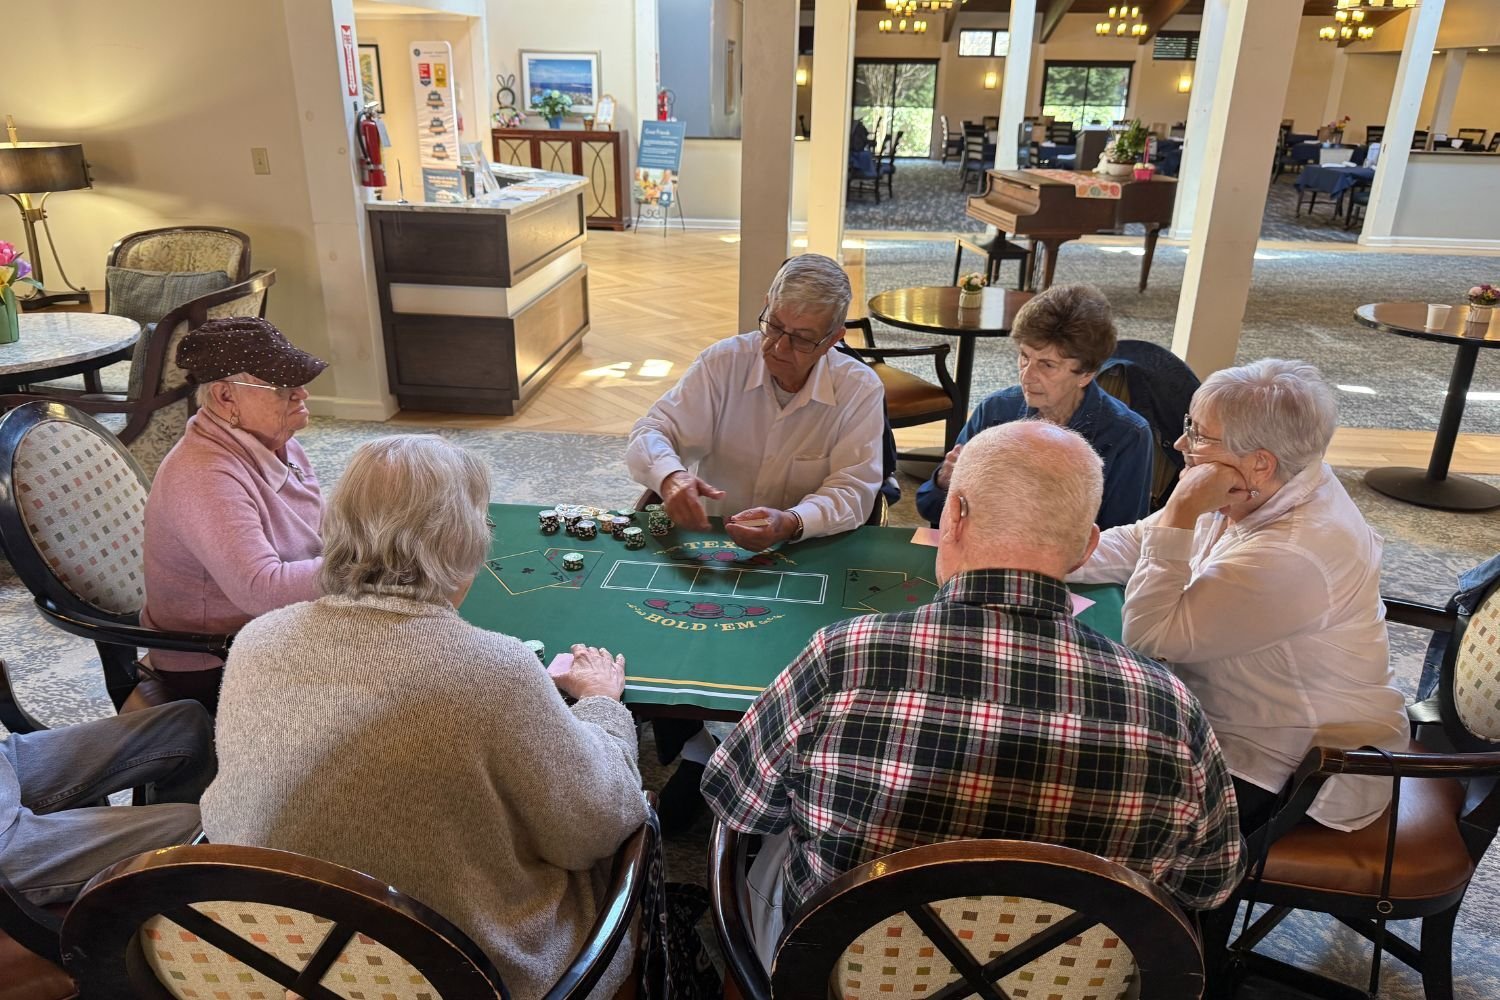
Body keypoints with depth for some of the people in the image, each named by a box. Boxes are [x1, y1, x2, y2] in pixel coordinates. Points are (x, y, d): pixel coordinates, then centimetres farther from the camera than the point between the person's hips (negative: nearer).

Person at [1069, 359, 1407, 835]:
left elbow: (1148, 635, -31)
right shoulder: (1265, 492, -5)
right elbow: (1137, 543, 3)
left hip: (1289, 774, -8)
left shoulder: (1291, 557, -33)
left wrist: (1182, 511, -32)